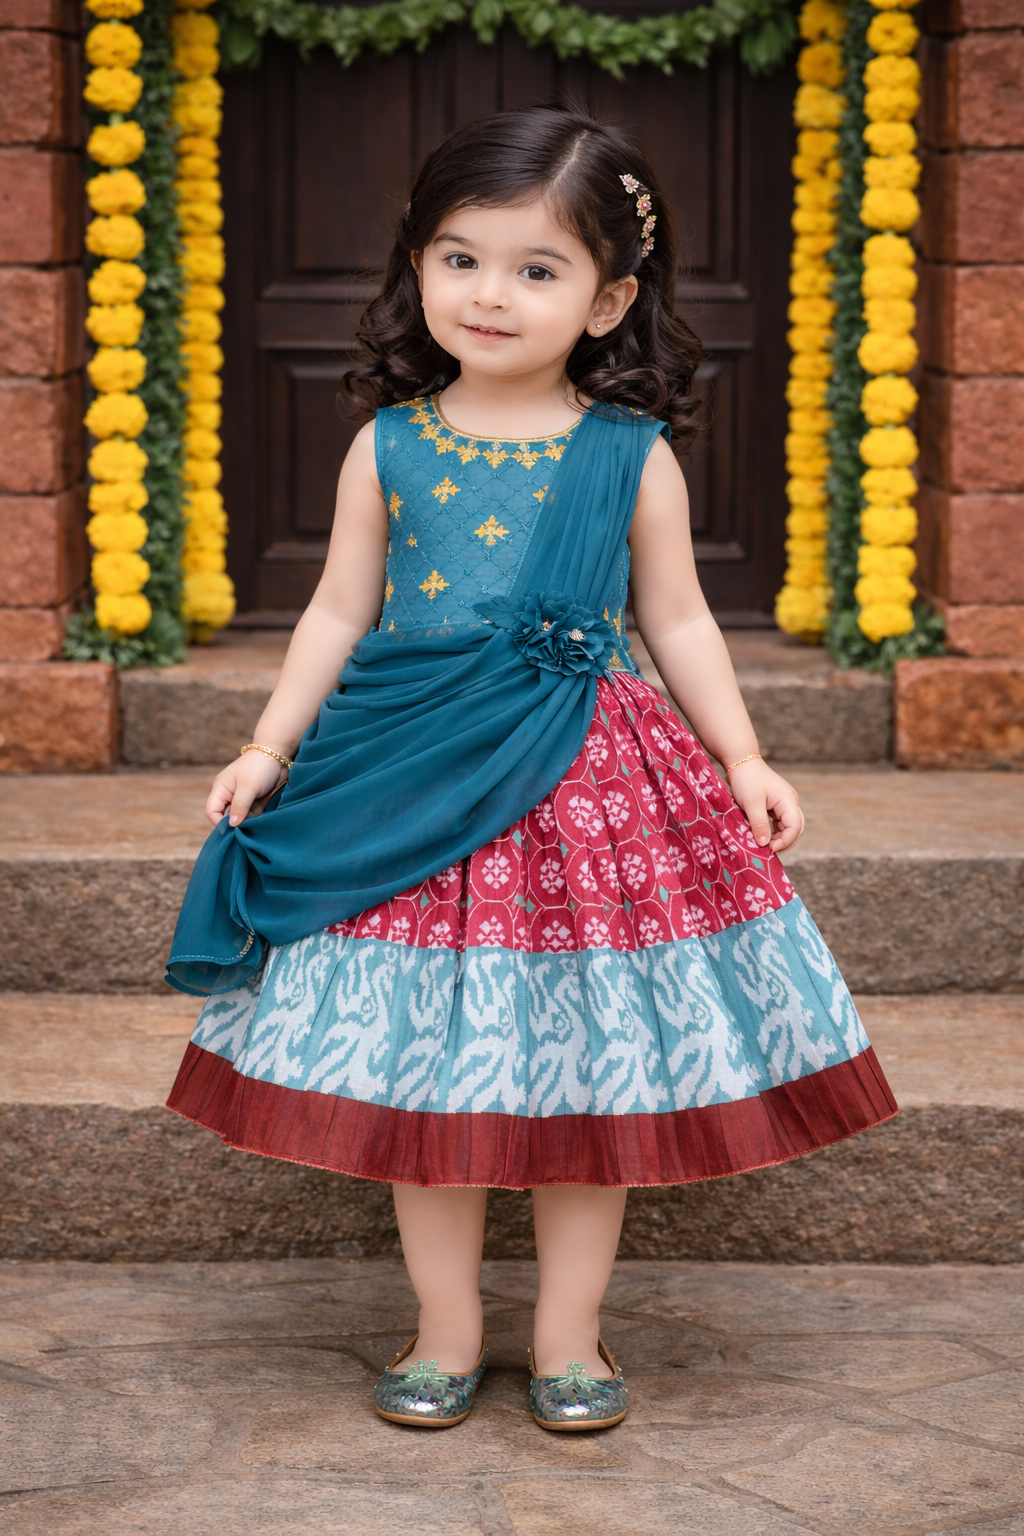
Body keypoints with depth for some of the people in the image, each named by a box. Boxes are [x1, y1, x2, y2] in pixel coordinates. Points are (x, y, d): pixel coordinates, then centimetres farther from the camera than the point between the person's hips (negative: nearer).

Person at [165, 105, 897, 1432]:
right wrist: (269, 749, 1)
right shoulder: (388, 448, 1)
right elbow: (339, 614, 7)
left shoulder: (632, 456, -1)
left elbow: (676, 621, 7)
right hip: (414, 792, 1)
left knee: (591, 1075, 6)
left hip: (588, 776, 0)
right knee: (418, 1069, 6)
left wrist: (745, 762, 2)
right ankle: (446, 1331, 22)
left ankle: (570, 1336, 22)